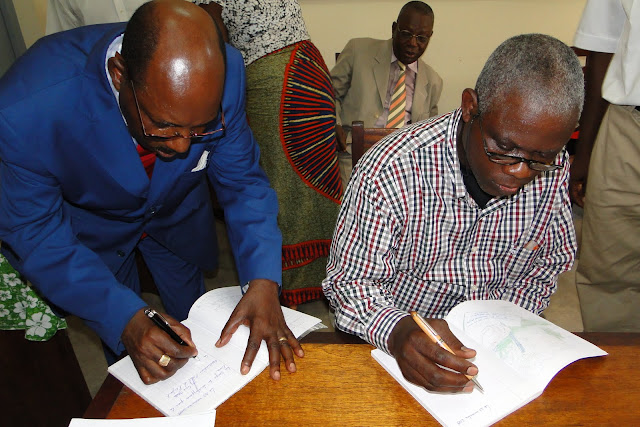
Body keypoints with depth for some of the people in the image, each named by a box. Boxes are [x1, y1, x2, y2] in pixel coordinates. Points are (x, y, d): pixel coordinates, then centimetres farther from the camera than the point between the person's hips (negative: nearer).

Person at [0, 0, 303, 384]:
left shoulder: (220, 73, -33)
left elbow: (241, 180, -21)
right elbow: (33, 231, -27)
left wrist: (263, 280, -35)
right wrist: (126, 318, -39)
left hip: (176, 212, 2)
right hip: (93, 226, -1)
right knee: (122, 344, 17)